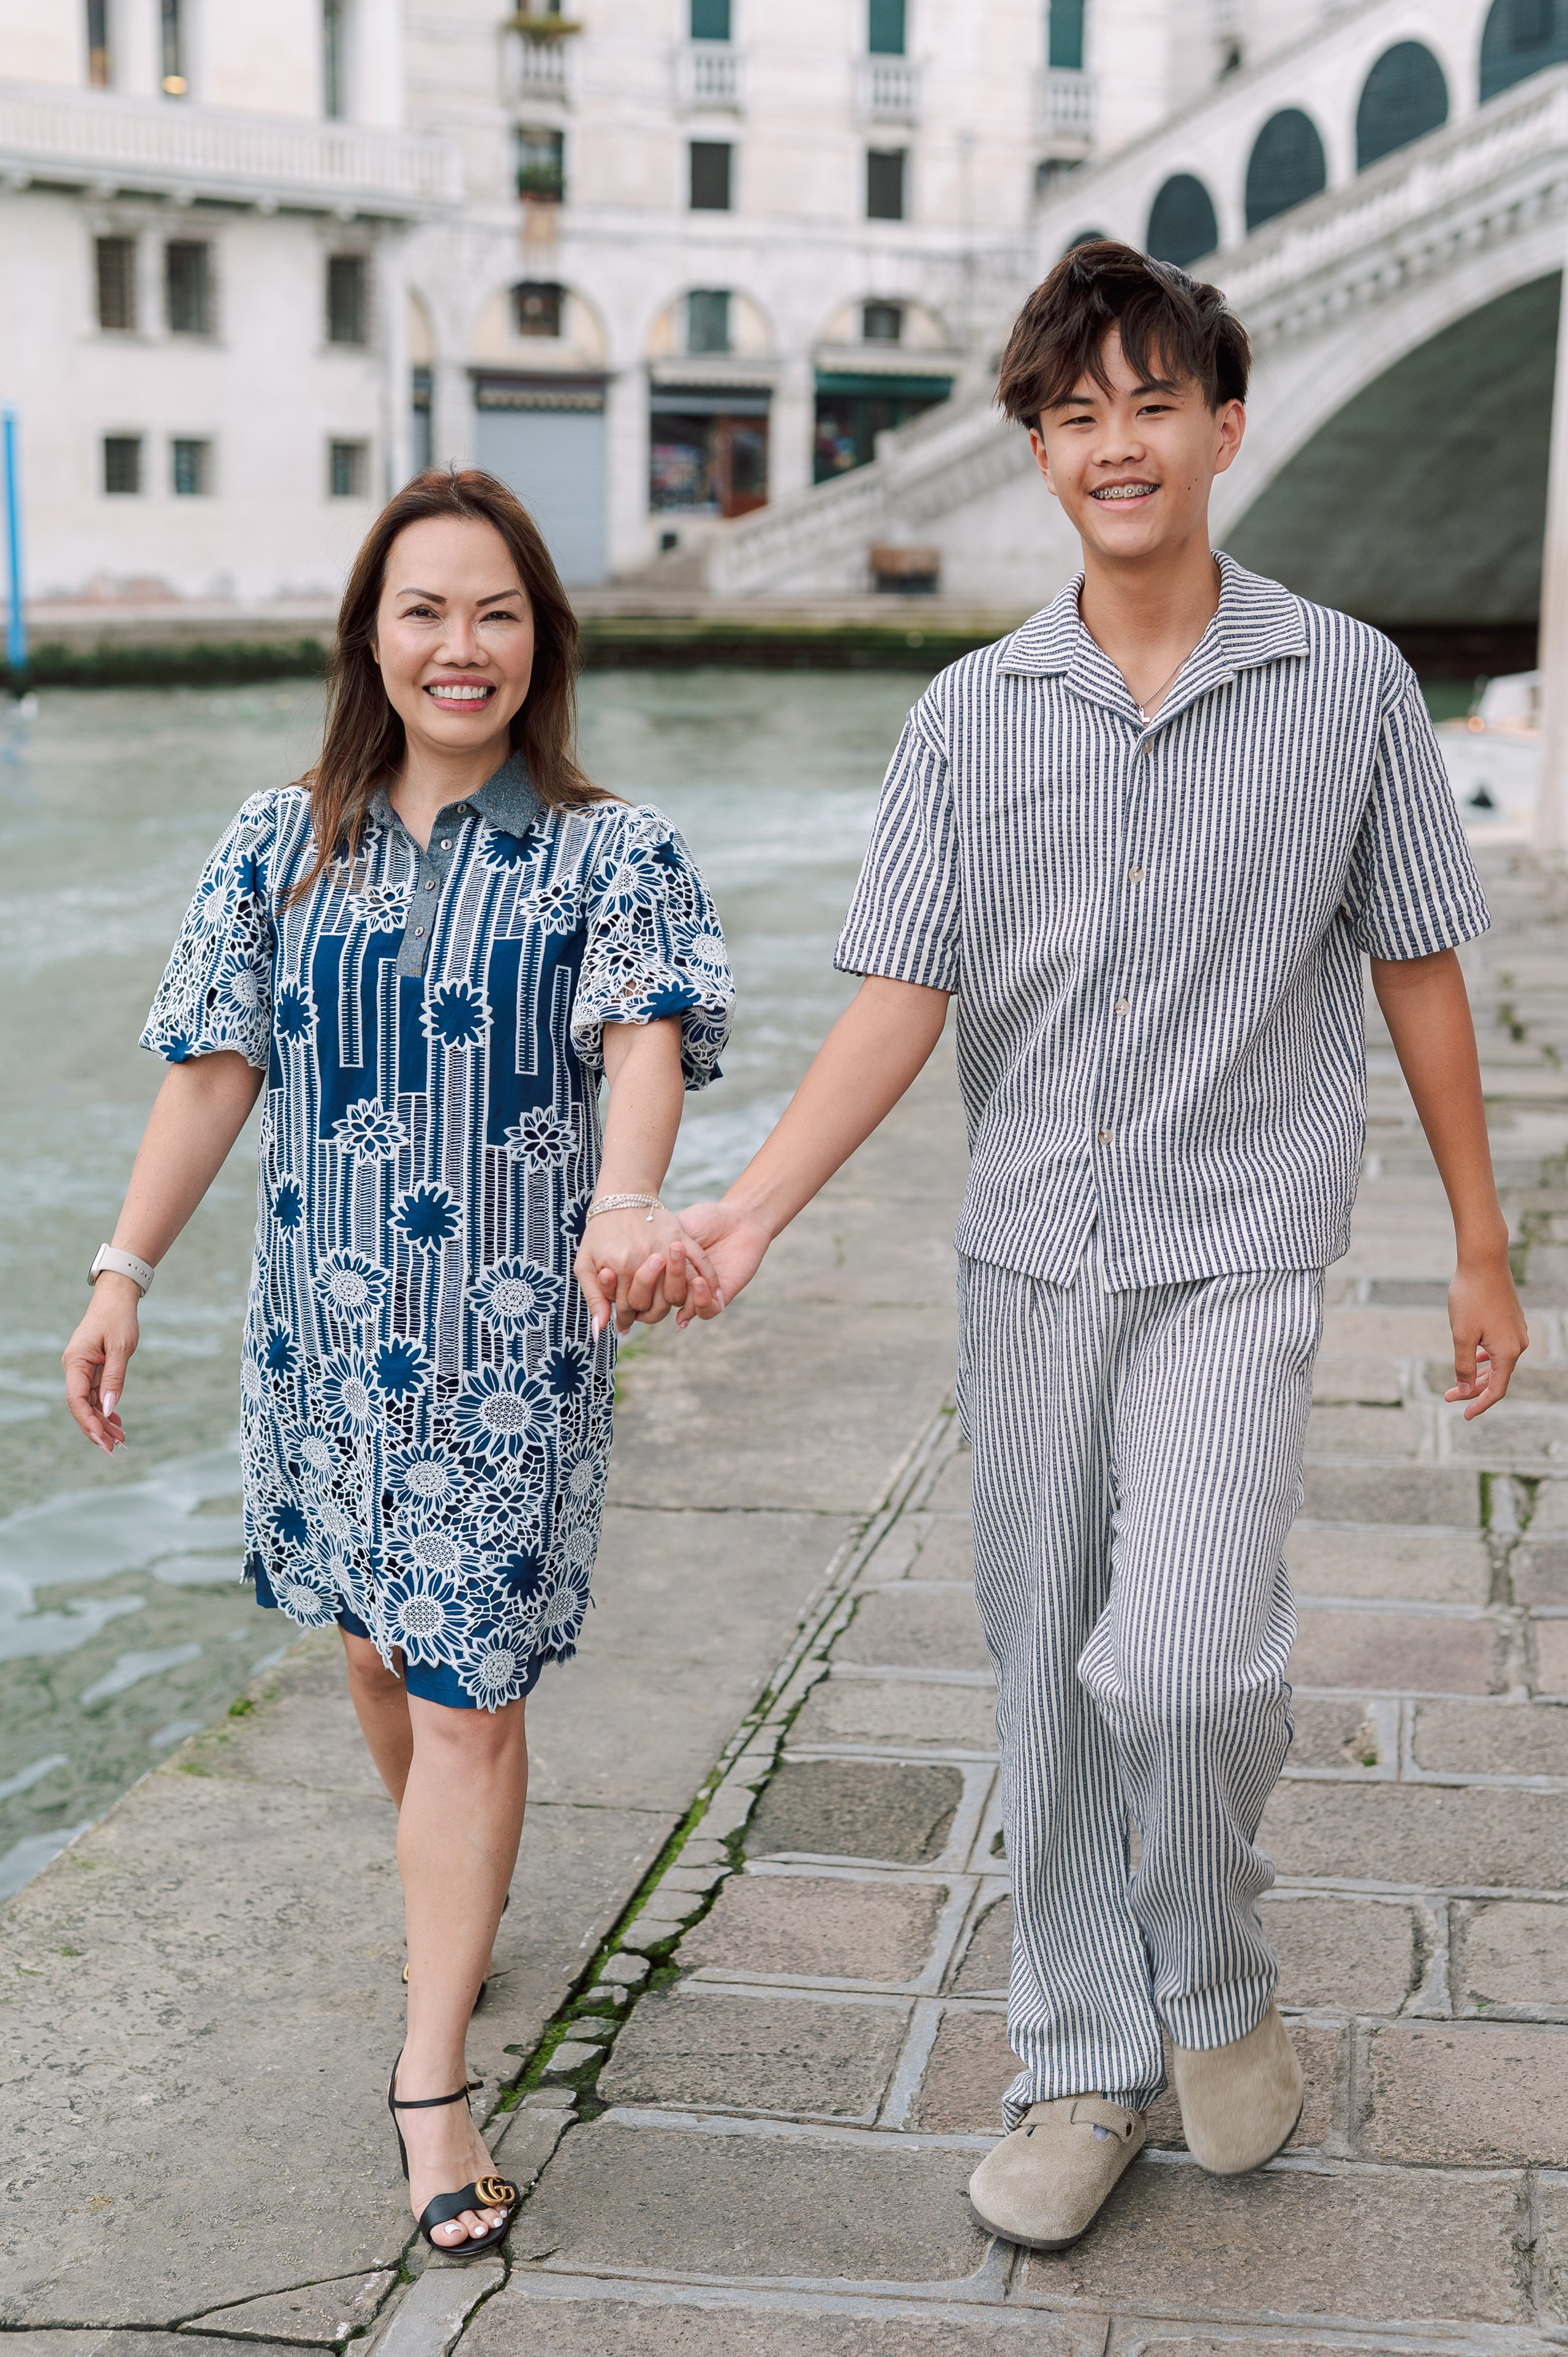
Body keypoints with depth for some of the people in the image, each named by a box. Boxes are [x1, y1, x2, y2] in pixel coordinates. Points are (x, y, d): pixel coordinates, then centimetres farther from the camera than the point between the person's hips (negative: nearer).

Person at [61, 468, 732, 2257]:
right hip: (321, 1332, 4)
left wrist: (629, 1206, -42)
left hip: (511, 1348, -3)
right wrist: (124, 1274, 2)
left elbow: (646, 1037, -22)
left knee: (469, 1695, -3)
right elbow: (215, 1068, 7)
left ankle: (431, 2074, 7)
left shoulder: (610, 857, -5)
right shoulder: (283, 845, 4)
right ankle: (457, 1911, 45)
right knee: (377, 1656, 17)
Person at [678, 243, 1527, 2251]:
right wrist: (749, 1210, -15)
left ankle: (1218, 1979, 11)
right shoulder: (968, 715, 3)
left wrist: (1481, 1249, 8)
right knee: (1048, 1689, 10)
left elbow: (1419, 972, 5)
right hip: (1025, 1256, 3)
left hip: (1234, 1254, -3)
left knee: (1183, 1663, -19)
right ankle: (1084, 2068, 27)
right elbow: (899, 1000, -2)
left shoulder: (1349, 682, -1)